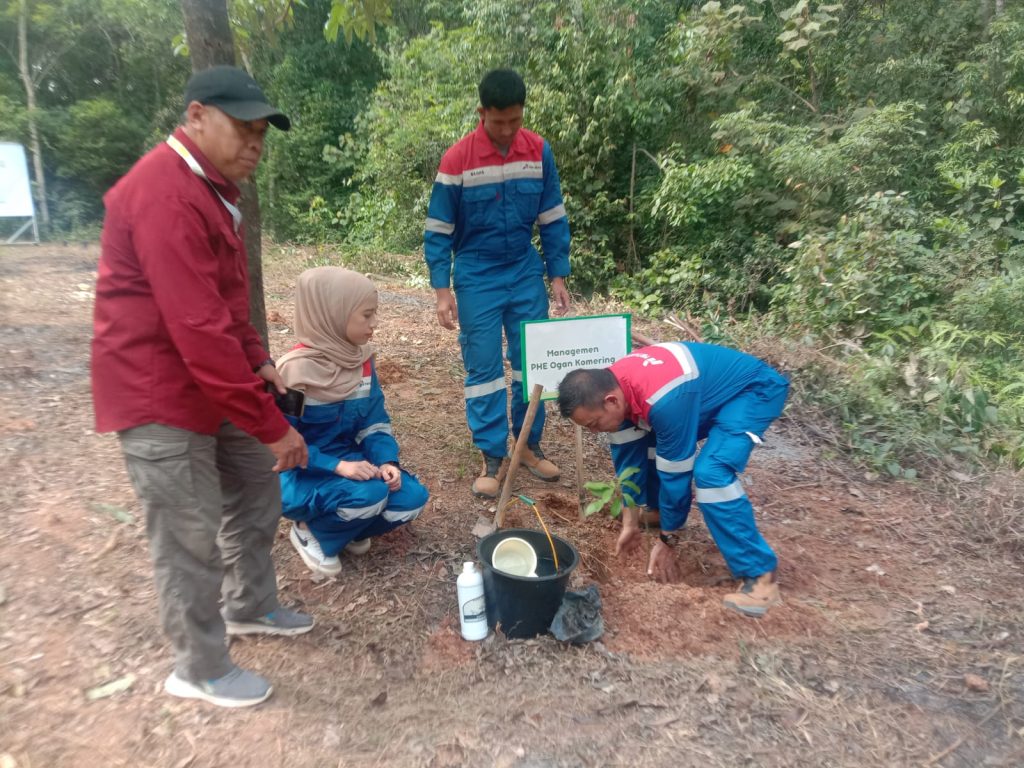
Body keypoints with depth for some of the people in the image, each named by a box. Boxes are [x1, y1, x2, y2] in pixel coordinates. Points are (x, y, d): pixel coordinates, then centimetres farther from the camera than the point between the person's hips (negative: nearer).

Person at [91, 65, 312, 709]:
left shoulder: (212, 186, 11)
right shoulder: (166, 195, -24)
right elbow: (199, 331, -30)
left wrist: (258, 361, 5)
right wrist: (272, 425, -26)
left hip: (215, 385, 10)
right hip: (162, 396, -10)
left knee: (257, 492, 19)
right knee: (192, 538, 2)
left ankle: (251, 607, 40)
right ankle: (200, 669, 23)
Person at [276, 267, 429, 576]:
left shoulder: (361, 359, -2)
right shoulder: (296, 370, -23)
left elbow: (375, 421, 2)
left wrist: (386, 461, -17)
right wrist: (337, 466, -29)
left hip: (348, 460, 6)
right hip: (300, 475, -6)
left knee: (412, 498, -13)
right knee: (369, 494, -32)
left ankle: (346, 528, 12)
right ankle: (310, 531, -1)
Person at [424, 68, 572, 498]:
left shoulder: (539, 152, -2)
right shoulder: (457, 159, -11)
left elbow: (553, 218, 5)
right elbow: (438, 230, -7)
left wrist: (558, 277, 2)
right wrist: (442, 291, -11)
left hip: (527, 273, 3)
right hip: (477, 278, -3)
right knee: (483, 368, 1)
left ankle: (529, 445, 23)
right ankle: (493, 457, 12)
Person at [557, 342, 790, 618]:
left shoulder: (664, 400, -39)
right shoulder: (611, 386, -14)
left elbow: (675, 472, -27)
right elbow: (628, 457, -3)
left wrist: (667, 540, -13)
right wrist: (630, 522, 3)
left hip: (753, 389, -8)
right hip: (710, 385, 8)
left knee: (711, 472, -28)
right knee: (640, 444, 8)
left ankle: (760, 575, -16)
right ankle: (658, 511, 31)